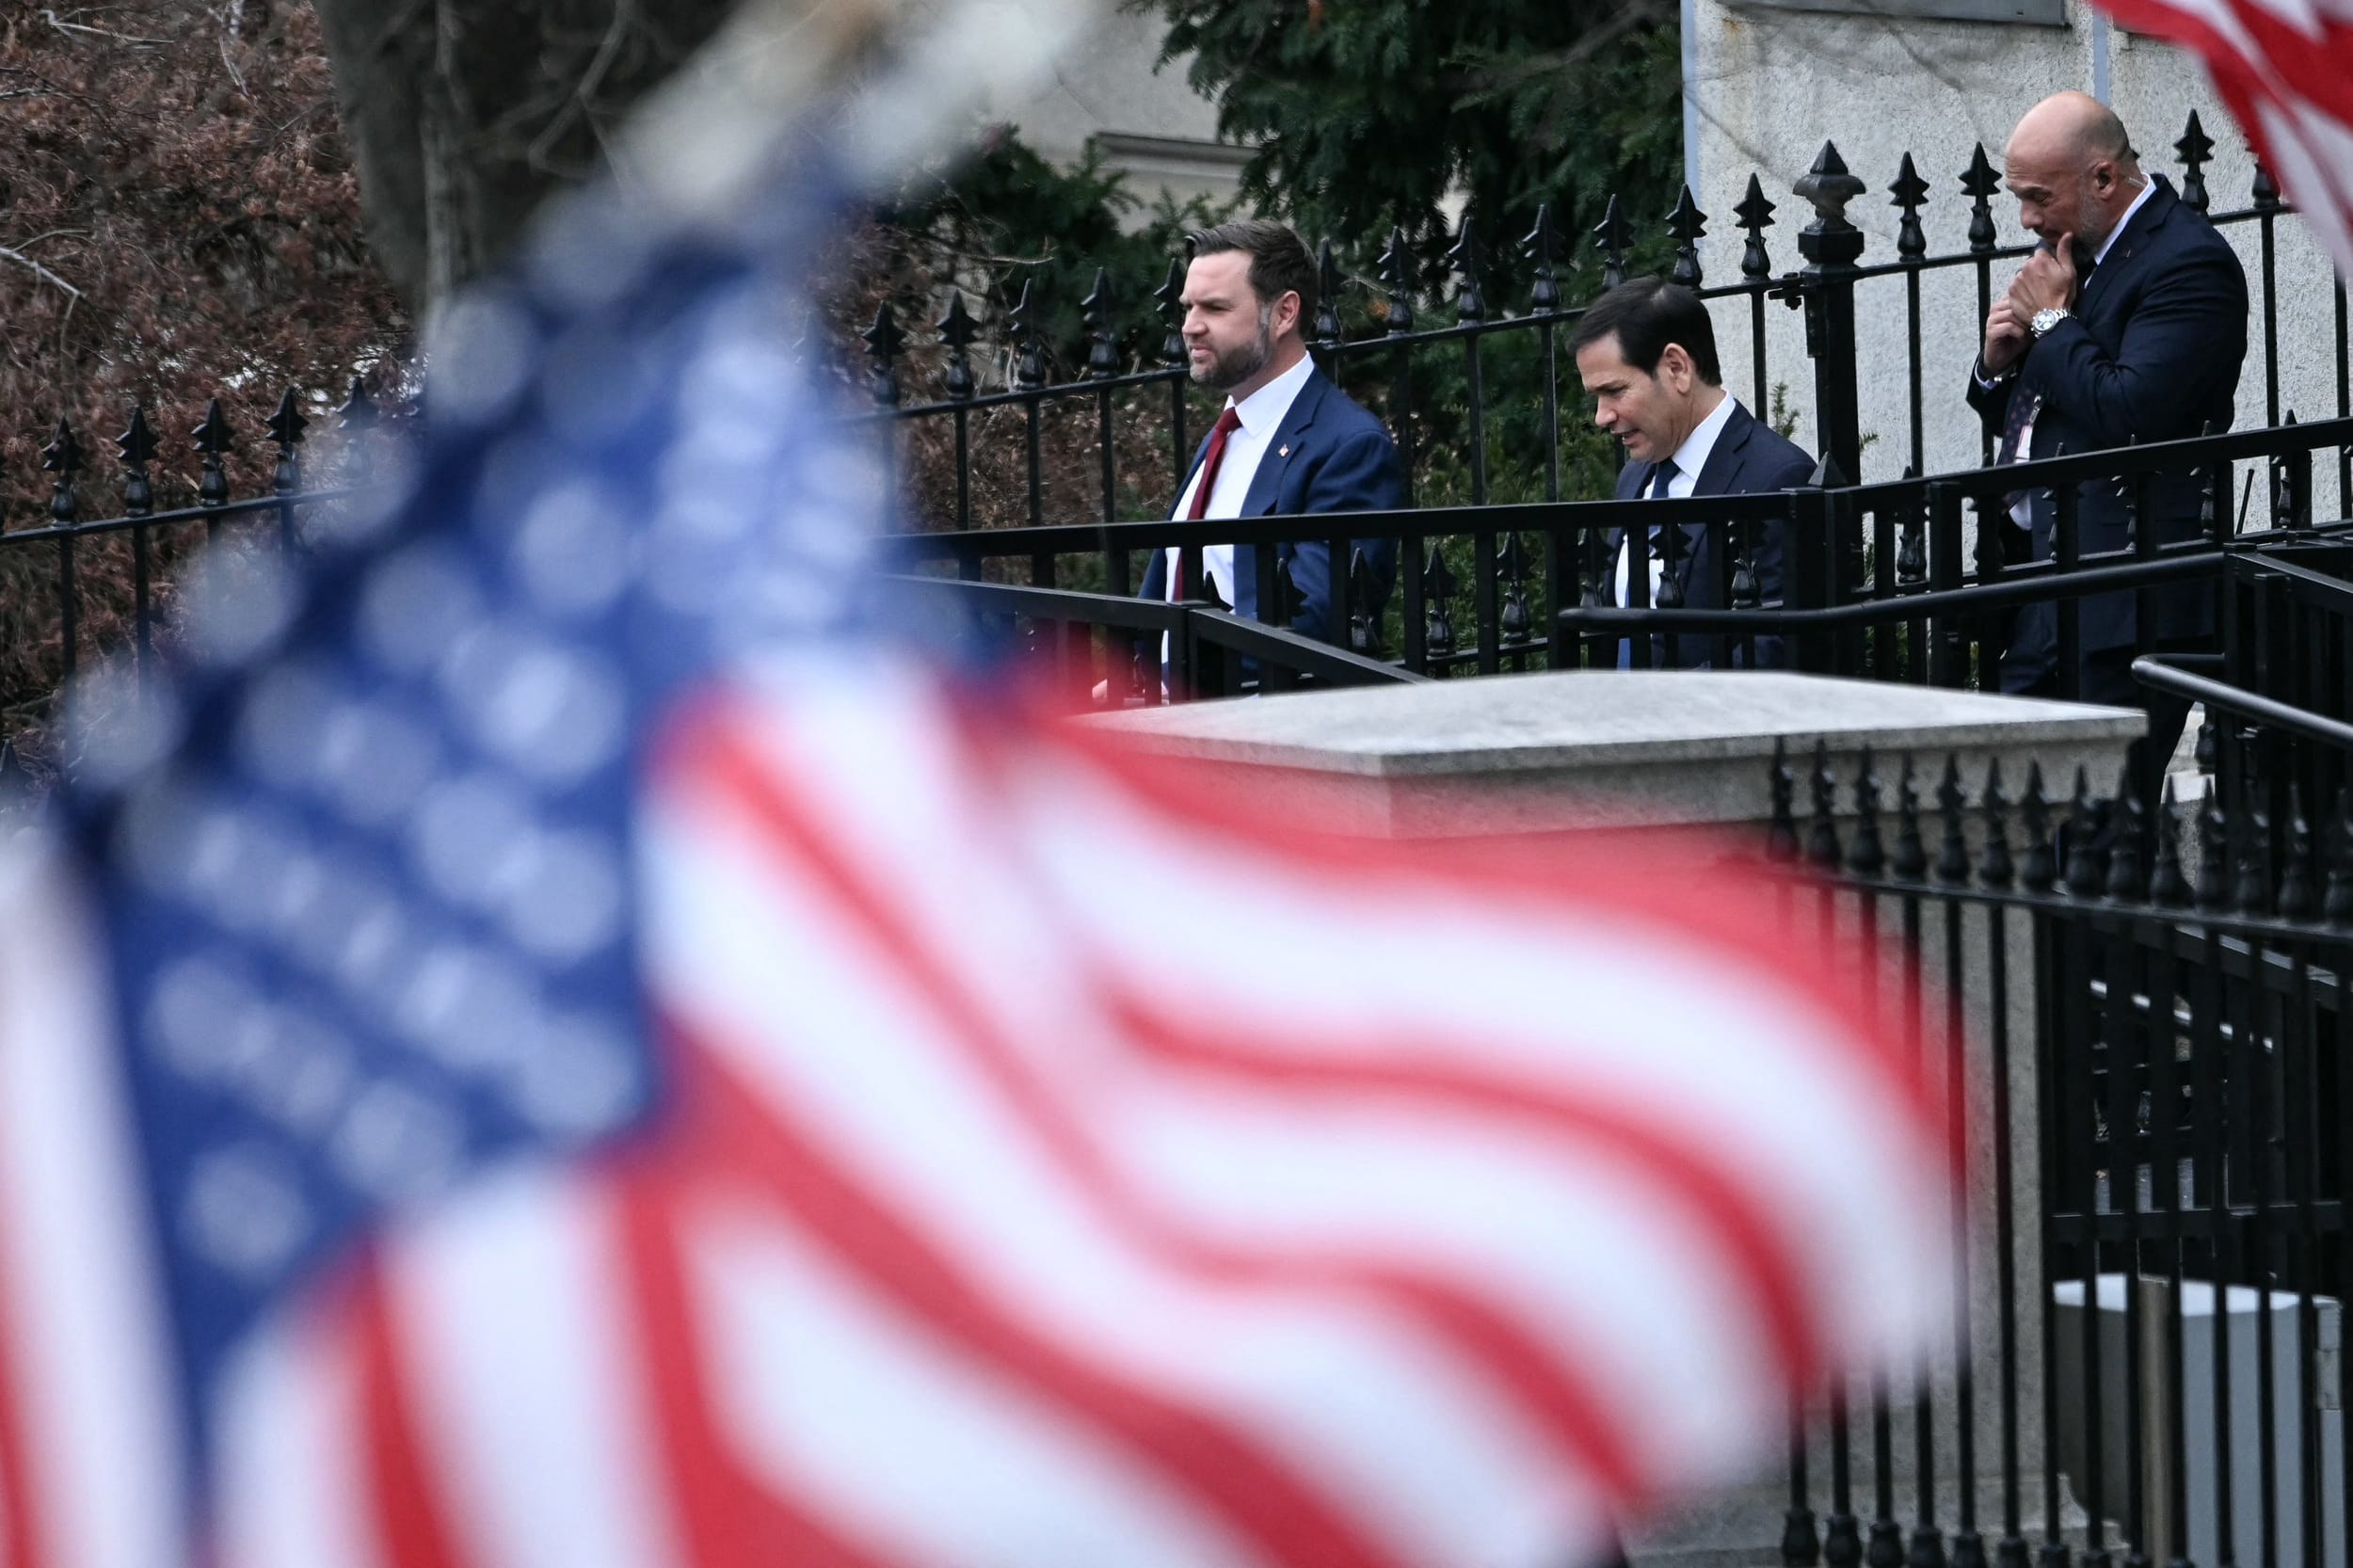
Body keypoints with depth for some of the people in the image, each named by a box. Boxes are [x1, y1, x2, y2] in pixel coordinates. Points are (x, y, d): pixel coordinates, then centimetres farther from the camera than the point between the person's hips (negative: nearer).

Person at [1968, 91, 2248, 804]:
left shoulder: (2188, 263, -11)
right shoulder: (2070, 249, 18)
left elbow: (2127, 414, -24)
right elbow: (2008, 416, 26)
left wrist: (2051, 321, -11)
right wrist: (1998, 364, 3)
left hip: (2122, 611, -9)